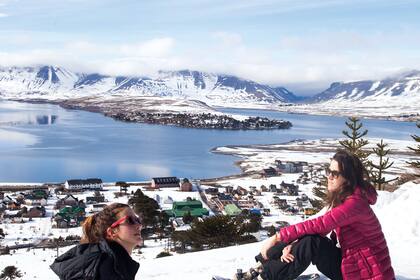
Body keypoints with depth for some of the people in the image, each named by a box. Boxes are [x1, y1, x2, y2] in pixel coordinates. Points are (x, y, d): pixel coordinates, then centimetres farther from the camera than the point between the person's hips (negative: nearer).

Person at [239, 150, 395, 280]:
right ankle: (264, 266, 2)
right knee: (308, 238, -5)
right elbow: (322, 228, 1)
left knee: (310, 242, -24)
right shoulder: (340, 198, 7)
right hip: (349, 261, 9)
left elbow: (320, 224, -30)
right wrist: (293, 245, -16)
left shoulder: (355, 203, -24)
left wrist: (278, 237, -27)